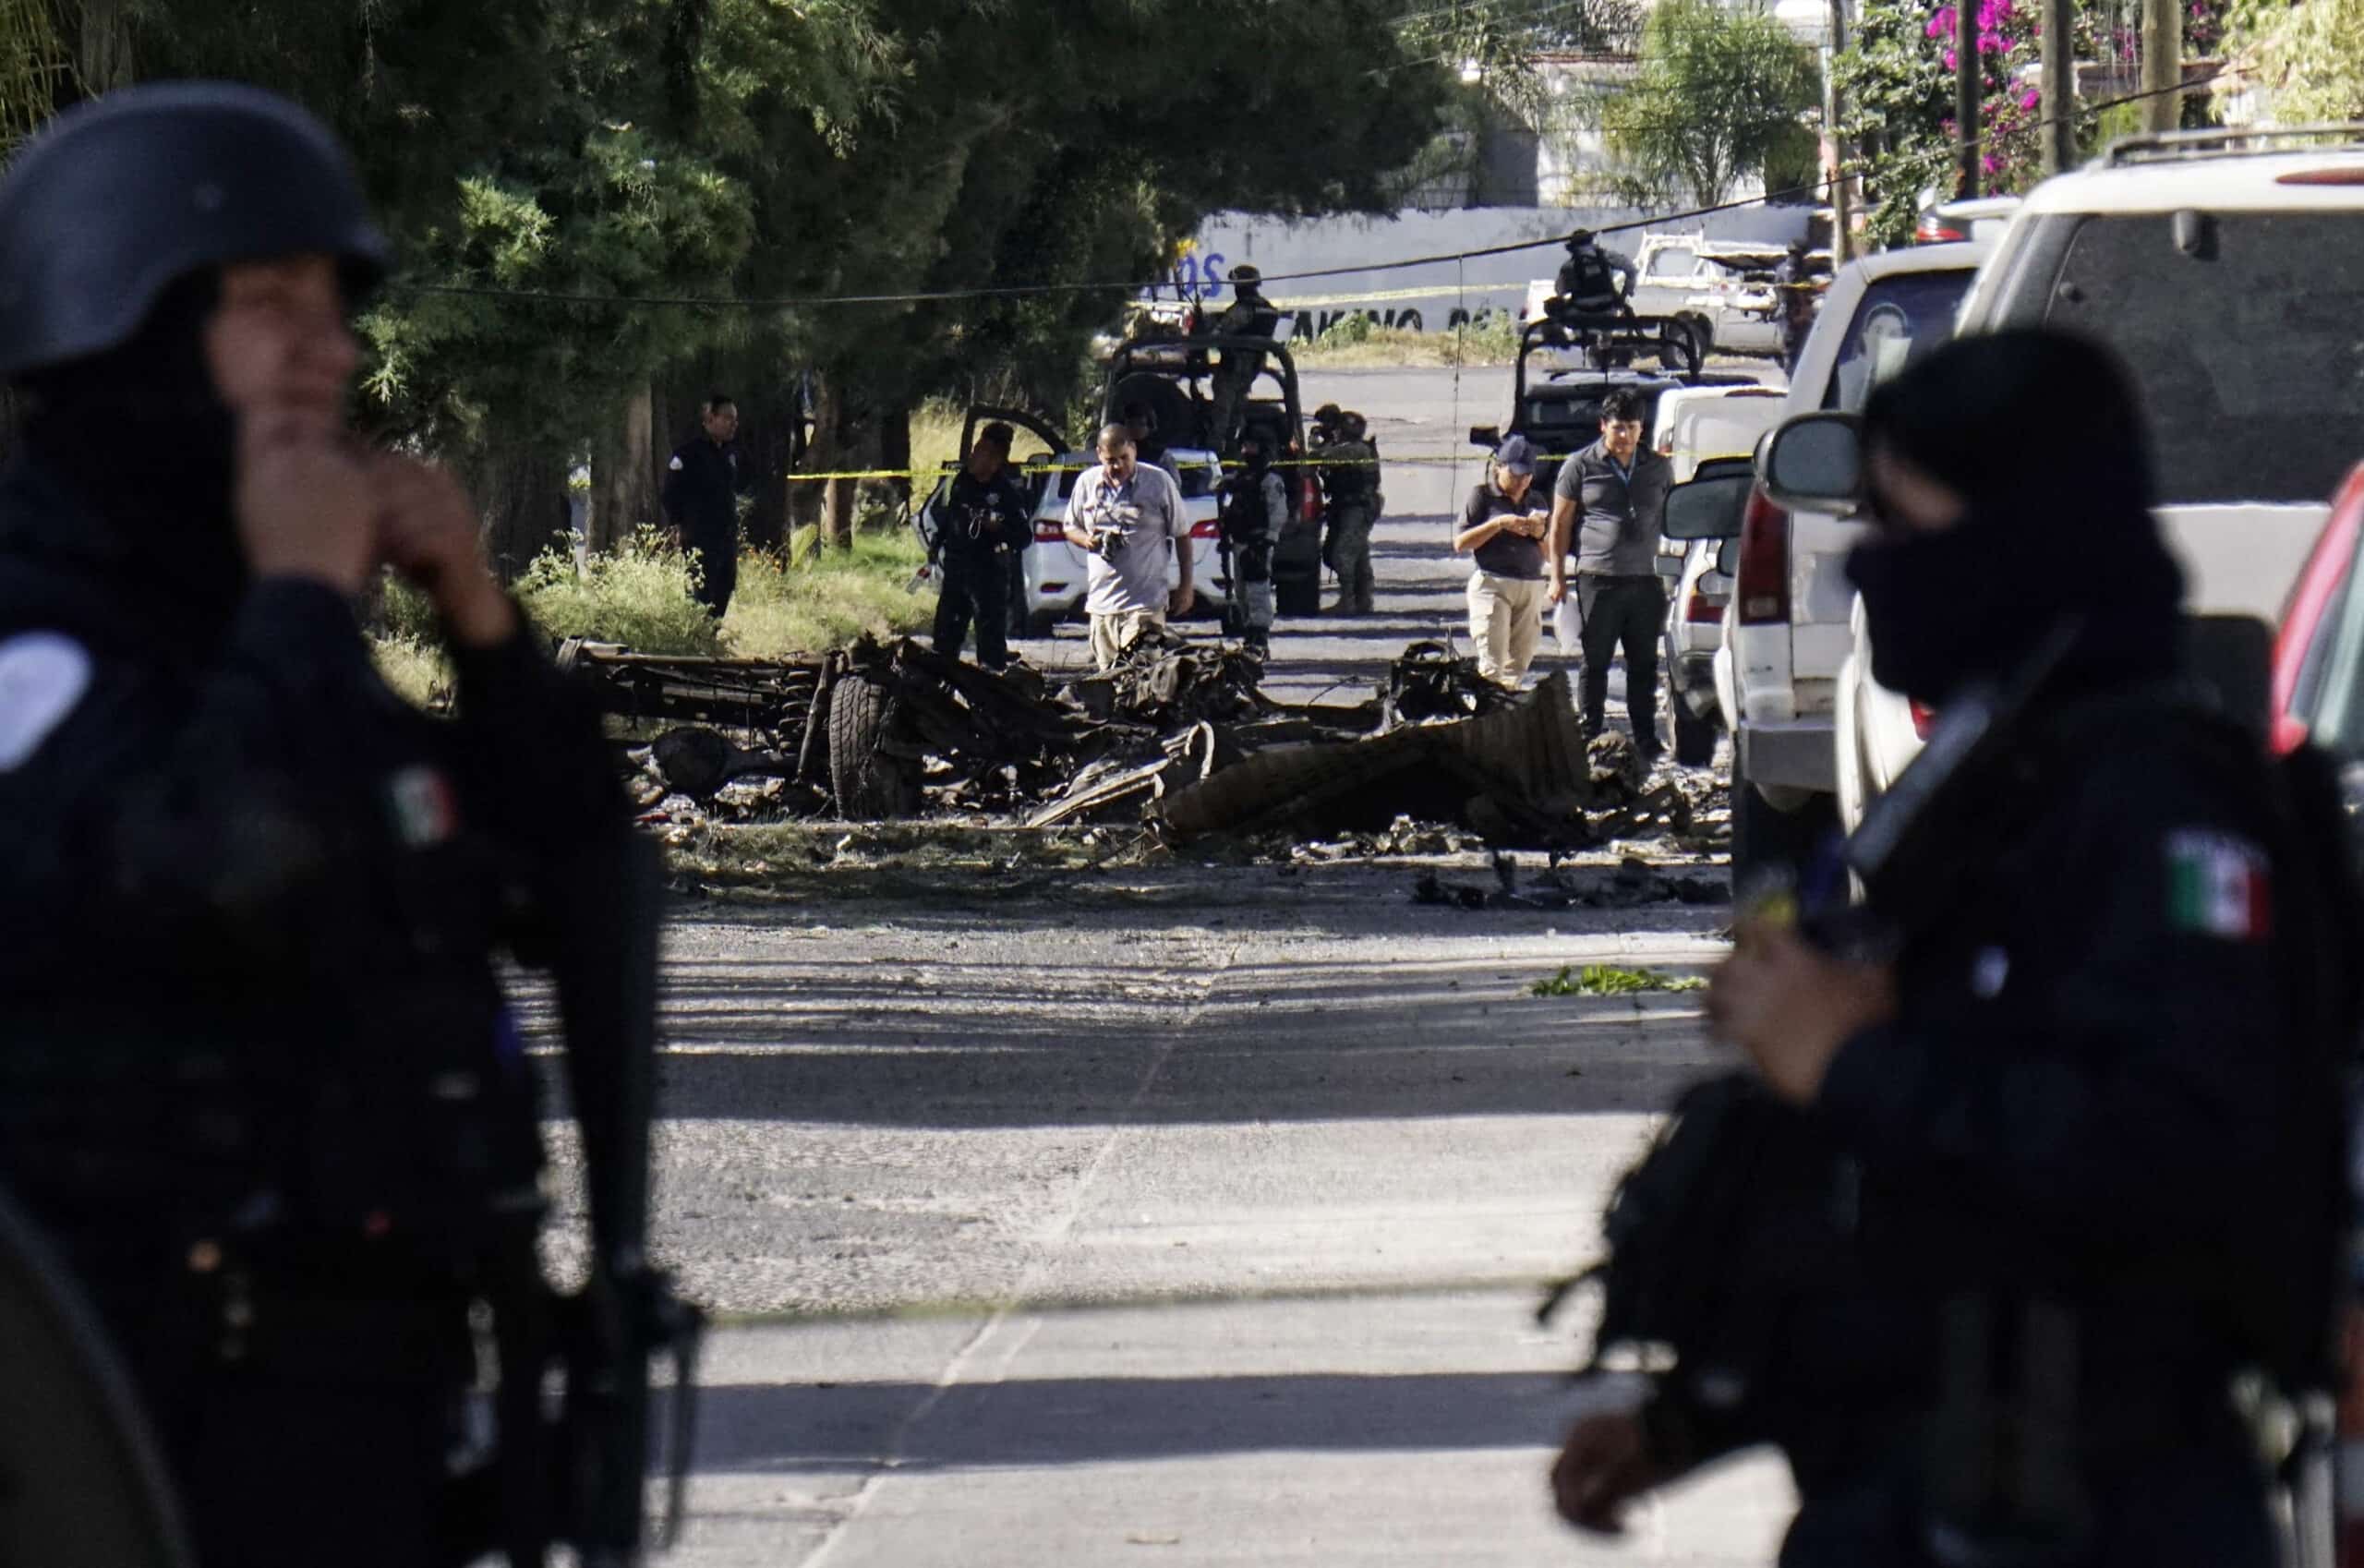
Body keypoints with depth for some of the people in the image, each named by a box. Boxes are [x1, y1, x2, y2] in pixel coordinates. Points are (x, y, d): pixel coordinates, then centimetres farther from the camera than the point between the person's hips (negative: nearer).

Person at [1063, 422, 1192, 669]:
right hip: (1101, 600, 5)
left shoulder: (1159, 481, -3)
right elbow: (1071, 528, 19)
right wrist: (1087, 540, -6)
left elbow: (1182, 535, 4)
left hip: (1145, 602, -4)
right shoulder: (1087, 483, 7)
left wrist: (1186, 586, 2)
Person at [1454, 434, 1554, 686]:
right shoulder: (1483, 496, 2)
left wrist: (1540, 534, -2)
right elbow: (1460, 543, -6)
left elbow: (1549, 554, 20)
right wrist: (1498, 524, -15)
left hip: (1531, 587, 5)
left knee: (1517, 666, 4)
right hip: (1492, 583, -5)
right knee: (1492, 665, -14)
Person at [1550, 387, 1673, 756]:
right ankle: (1591, 736, 8)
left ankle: (1646, 740, 12)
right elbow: (1560, 524, 6)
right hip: (1599, 579, -3)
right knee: (1596, 664, 1)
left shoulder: (1659, 468, 13)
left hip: (1645, 581, 3)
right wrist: (1558, 578, 0)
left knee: (1644, 666, 6)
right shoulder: (1581, 466, 4)